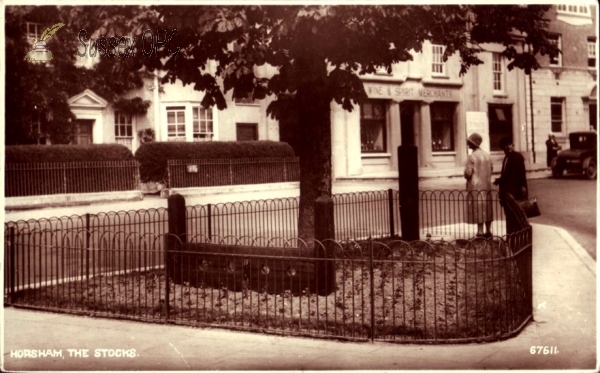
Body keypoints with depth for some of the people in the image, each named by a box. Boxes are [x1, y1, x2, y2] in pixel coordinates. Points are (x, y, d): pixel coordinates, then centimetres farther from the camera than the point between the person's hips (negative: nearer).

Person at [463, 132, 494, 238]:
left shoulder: (472, 156, -14)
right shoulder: (487, 155, 8)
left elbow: (468, 173, -16)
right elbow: (491, 169, 13)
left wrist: (467, 176, 4)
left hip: (475, 187, -7)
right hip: (487, 186, 7)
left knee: (478, 210, -4)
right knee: (487, 210, 12)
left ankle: (480, 233, -5)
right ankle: (488, 232, 17)